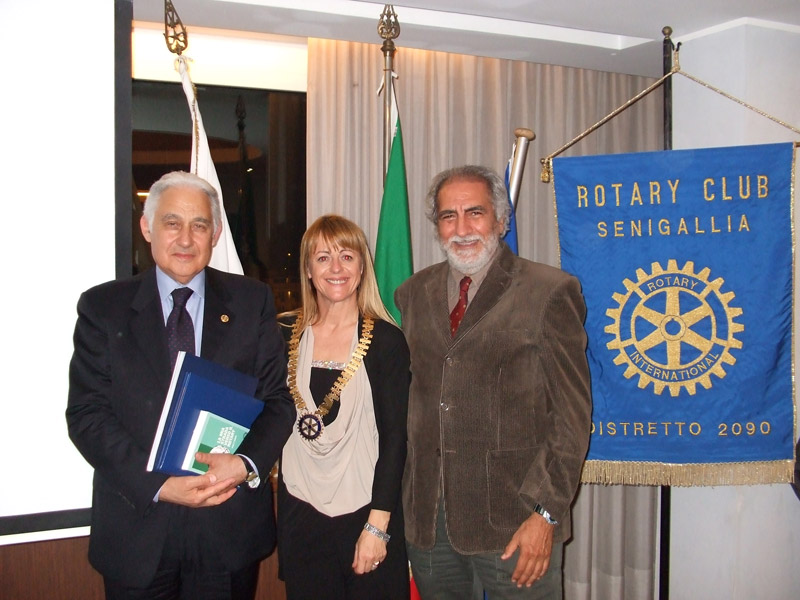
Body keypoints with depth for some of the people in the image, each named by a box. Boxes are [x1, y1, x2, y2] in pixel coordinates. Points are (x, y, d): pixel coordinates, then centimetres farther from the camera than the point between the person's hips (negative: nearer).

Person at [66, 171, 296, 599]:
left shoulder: (252, 301, 2)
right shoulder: (103, 307, 0)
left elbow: (277, 399, 1)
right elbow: (86, 414, -6)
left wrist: (246, 464, -17)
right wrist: (158, 485, -17)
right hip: (137, 532, 0)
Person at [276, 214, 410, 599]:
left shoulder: (386, 340, -6)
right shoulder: (286, 334, 3)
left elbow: (394, 437, -8)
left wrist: (377, 525, -12)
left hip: (364, 510, -2)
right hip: (299, 510, 3)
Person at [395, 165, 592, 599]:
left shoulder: (549, 292, -5)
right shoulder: (413, 293, 9)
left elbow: (572, 412, -7)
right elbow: (410, 393, 12)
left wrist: (546, 512, -12)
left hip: (511, 519, -4)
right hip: (426, 513, 4)